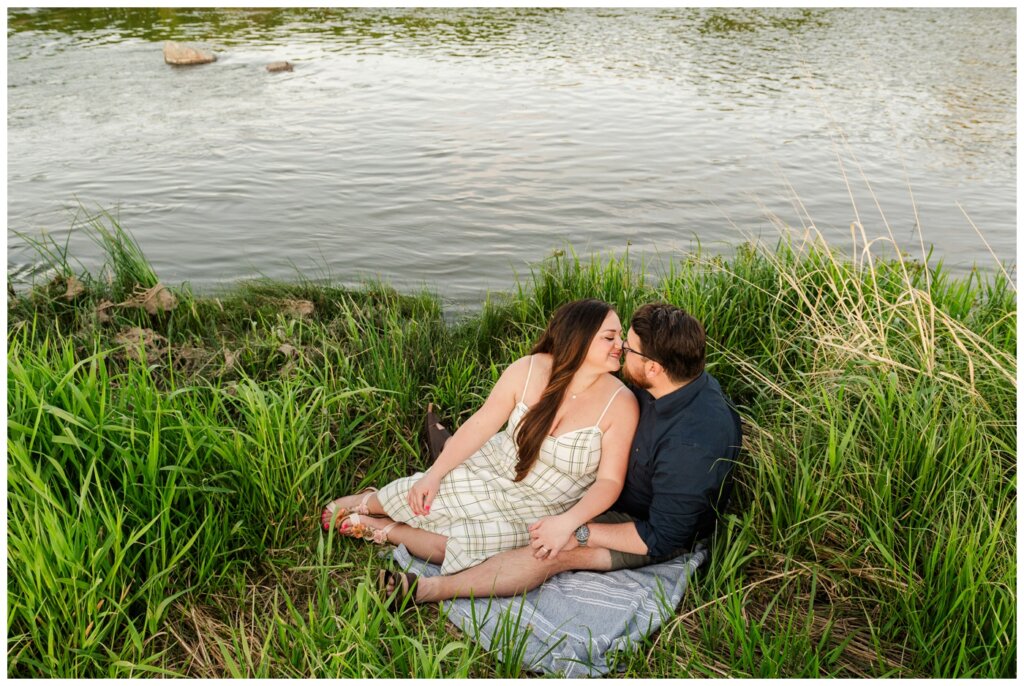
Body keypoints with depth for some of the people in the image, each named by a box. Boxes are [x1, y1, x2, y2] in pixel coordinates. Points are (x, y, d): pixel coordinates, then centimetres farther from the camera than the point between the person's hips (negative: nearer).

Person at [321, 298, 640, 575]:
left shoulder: (619, 404, -20)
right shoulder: (527, 371, -16)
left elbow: (610, 481, -18)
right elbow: (480, 426, -8)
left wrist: (568, 521, -33)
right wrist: (434, 474, -11)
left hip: (534, 517, -1)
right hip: (492, 469, 2)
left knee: (455, 548, -20)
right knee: (420, 498, -16)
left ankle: (382, 529, 8)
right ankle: (368, 501, 20)